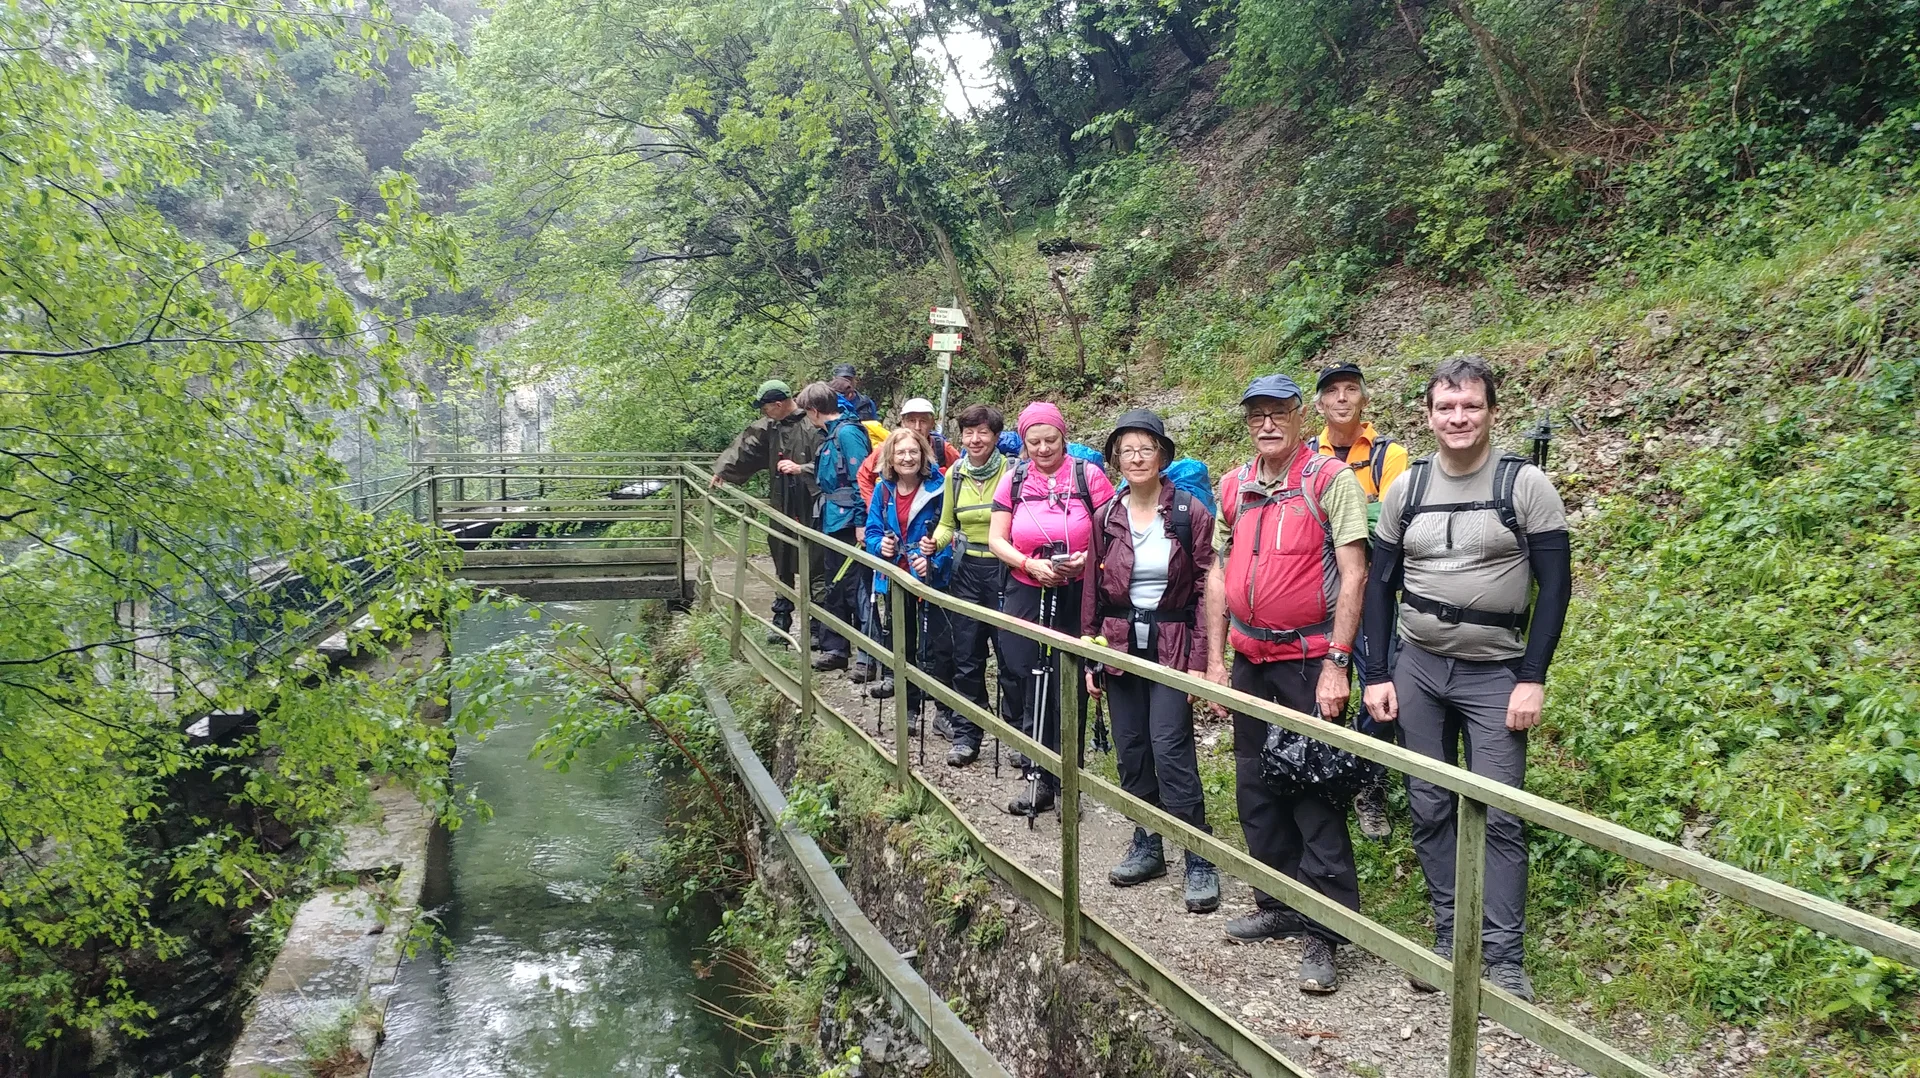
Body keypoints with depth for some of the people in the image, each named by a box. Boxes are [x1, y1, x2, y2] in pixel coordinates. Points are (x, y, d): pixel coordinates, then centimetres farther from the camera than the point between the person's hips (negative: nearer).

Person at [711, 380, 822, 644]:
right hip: (781, 508, 8)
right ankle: (781, 622, 29)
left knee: (813, 569, -2)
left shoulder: (811, 427, -16)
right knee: (783, 567, 17)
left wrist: (802, 469, -28)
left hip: (808, 510, -8)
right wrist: (723, 469, 18)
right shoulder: (769, 426, 8)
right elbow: (745, 447, 19)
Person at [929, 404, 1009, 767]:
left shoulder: (1011, 471, -8)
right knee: (966, 655, 7)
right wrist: (934, 541, -6)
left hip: (1004, 569, -4)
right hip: (967, 570, 4)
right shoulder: (955, 473, 6)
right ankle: (965, 735, 17)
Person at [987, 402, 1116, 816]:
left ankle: (1066, 780, 16)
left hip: (1076, 596, -3)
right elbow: (996, 539, 2)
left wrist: (1087, 558, -21)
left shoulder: (1088, 476, -4)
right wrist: (1032, 565, -13)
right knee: (1023, 686, 3)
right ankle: (1039, 778, 17)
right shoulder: (1014, 480, 4)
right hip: (1025, 596, 3)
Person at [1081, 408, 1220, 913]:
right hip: (1120, 645, 4)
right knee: (1130, 750, 9)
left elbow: (1206, 588, -6)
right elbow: (1092, 592, 10)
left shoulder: (1190, 512, -5)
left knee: (1170, 748, -11)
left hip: (1172, 645, -4)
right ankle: (1147, 847, 24)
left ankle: (1200, 861, -1)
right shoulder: (1106, 518, 5)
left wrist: (1199, 660, -11)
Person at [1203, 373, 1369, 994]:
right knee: (1256, 789, 13)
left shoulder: (1330, 480, -7)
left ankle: (1325, 933, 4)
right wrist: (1215, 658, 9)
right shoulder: (1233, 487, 10)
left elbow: (1353, 575, -12)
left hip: (1311, 657, -6)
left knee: (1315, 796, -4)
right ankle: (1278, 907, 28)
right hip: (1251, 659, 6)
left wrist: (1336, 665, -16)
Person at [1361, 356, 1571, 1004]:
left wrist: (1532, 679, -11)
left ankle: (1505, 962, 4)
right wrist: (1377, 675, 3)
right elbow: (1380, 585, 8)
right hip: (1417, 668, 3)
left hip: (1495, 675, -3)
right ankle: (1449, 940, 20)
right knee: (1430, 810, 7)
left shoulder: (1526, 485, -5)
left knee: (1498, 818, -4)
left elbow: (1555, 586, -6)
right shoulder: (1405, 489, 4)